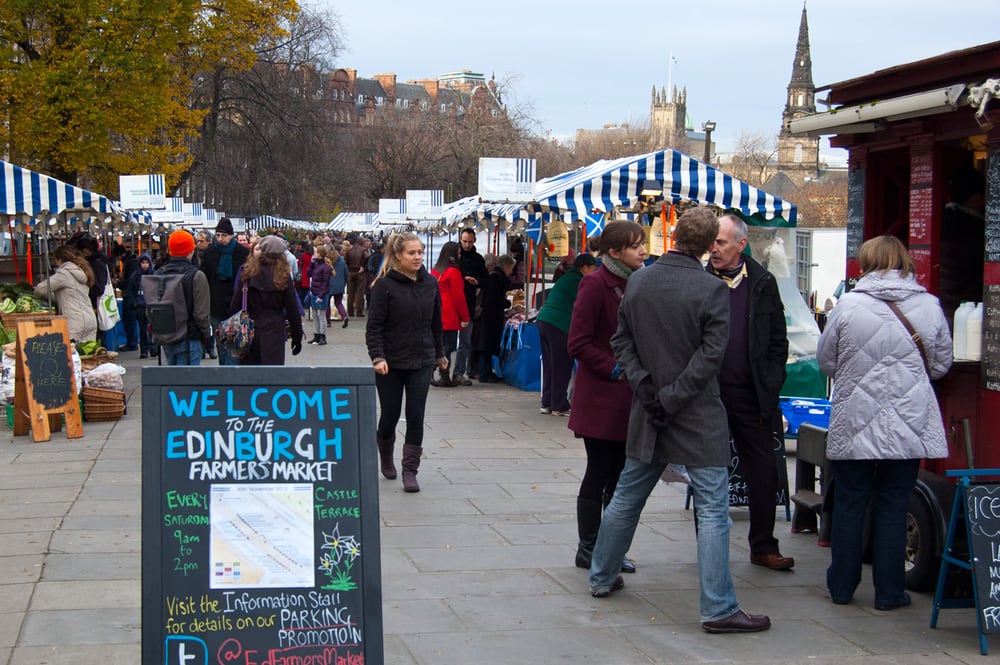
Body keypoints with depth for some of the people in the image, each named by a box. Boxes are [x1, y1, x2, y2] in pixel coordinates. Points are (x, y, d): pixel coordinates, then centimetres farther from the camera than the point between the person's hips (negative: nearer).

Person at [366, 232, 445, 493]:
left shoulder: (430, 283, 4)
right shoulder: (385, 285, -9)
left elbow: (436, 322, 15)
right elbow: (374, 325, -11)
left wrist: (439, 353, 21)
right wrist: (377, 357, -22)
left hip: (421, 363, 3)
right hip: (390, 363, -3)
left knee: (416, 418, -2)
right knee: (390, 415, 9)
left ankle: (410, 471, 5)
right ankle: (385, 456, 36)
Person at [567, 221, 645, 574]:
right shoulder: (595, 284, -13)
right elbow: (578, 343, -16)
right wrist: (615, 369, -17)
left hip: (628, 398, 7)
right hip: (600, 397, -7)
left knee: (621, 476, 12)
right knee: (599, 474, 1)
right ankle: (588, 548, 12)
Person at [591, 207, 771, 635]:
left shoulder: (638, 281, 2)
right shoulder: (711, 289, -14)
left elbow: (622, 341, 5)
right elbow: (710, 354, -17)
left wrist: (644, 385, -2)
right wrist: (672, 397, -13)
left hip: (647, 410, 6)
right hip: (698, 416, -6)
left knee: (627, 496, 19)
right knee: (712, 509, -2)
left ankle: (601, 578, 31)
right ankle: (718, 608, -2)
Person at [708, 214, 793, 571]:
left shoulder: (763, 284, 4)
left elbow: (778, 341, 7)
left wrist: (770, 388, -1)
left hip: (751, 395, 1)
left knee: (763, 472, 4)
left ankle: (763, 547, 16)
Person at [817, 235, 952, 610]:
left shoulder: (848, 305, -8)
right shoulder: (929, 306, -3)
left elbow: (826, 362, 1)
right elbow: (941, 365, 7)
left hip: (854, 424, -1)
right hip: (908, 427, 1)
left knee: (849, 505, 10)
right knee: (893, 506, 8)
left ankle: (842, 587, 20)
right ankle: (889, 592, 13)